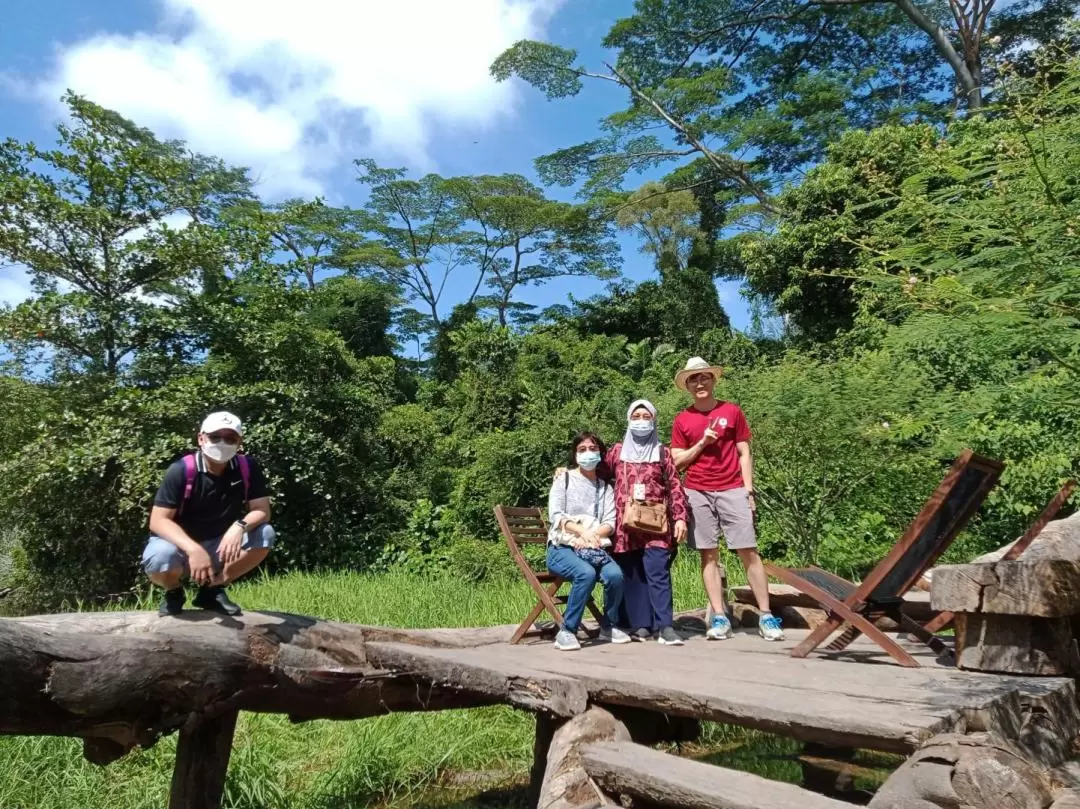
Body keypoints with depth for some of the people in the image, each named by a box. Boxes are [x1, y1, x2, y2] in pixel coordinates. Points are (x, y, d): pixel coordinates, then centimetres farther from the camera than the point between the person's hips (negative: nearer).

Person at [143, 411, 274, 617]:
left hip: (220, 545, 3)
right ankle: (174, 592, 4)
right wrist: (193, 549, -38)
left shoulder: (248, 467, -12)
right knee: (159, 558, -36)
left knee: (264, 534, -22)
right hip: (180, 543, -3)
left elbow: (262, 510, -14)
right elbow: (158, 521, -23)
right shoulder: (181, 471, -20)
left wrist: (239, 526, -37)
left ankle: (212, 590, 1)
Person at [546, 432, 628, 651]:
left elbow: (610, 523, 4)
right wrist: (582, 531, -22)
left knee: (615, 575, -27)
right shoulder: (564, 478, 6)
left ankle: (608, 626, -3)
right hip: (562, 548, -3)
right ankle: (567, 631, -20)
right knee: (586, 573, -34)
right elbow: (555, 515, -6)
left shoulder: (605, 487, 15)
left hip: (594, 548, 3)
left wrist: (591, 536, -17)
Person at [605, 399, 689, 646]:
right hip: (626, 524, 2)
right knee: (632, 575, 3)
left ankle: (665, 626, -10)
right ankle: (639, 625, 9)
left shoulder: (662, 452, 10)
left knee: (658, 572, -10)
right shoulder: (617, 451, 13)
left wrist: (680, 518, -3)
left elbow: (675, 487, 6)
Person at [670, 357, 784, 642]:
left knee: (749, 552, -3)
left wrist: (748, 491, 0)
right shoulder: (682, 420, 6)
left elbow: (744, 454, 6)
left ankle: (766, 616, 3)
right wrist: (702, 442, -8)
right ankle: (719, 617, 7)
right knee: (709, 554, 2)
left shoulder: (732, 411, 5)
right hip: (697, 493, 1)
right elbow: (677, 461, 5)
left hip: (733, 490, -1)